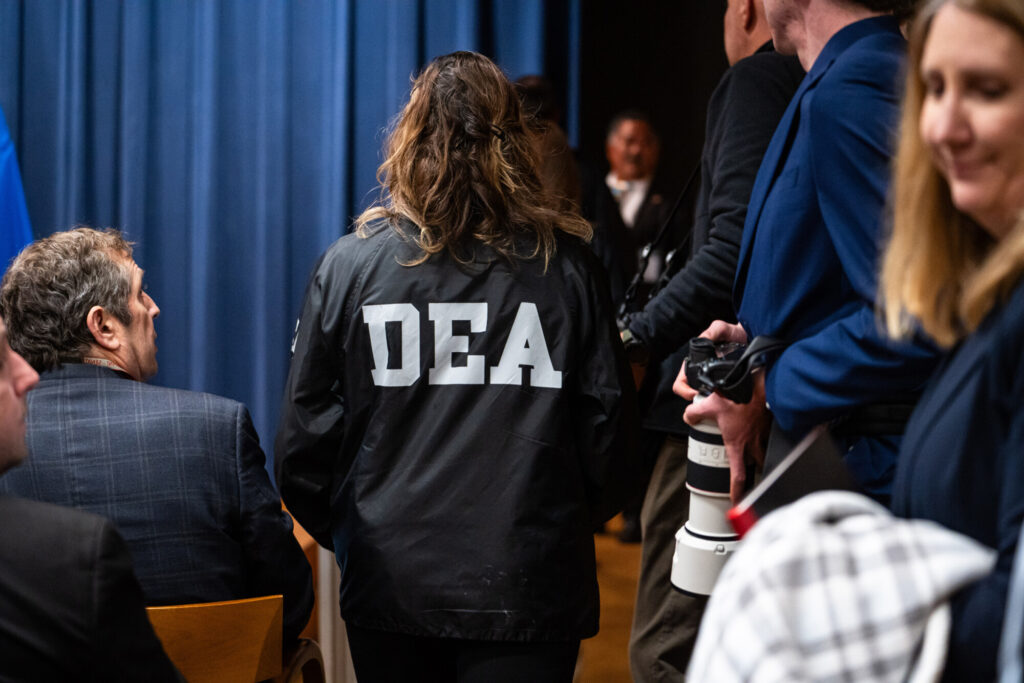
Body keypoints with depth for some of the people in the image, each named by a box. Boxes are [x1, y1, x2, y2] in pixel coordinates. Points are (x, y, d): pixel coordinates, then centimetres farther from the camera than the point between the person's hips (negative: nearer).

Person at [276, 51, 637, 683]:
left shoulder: (349, 264, -2)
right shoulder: (566, 267, -2)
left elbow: (306, 435, 0)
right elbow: (609, 425, 0)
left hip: (390, 583, 1)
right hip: (529, 587, -1)